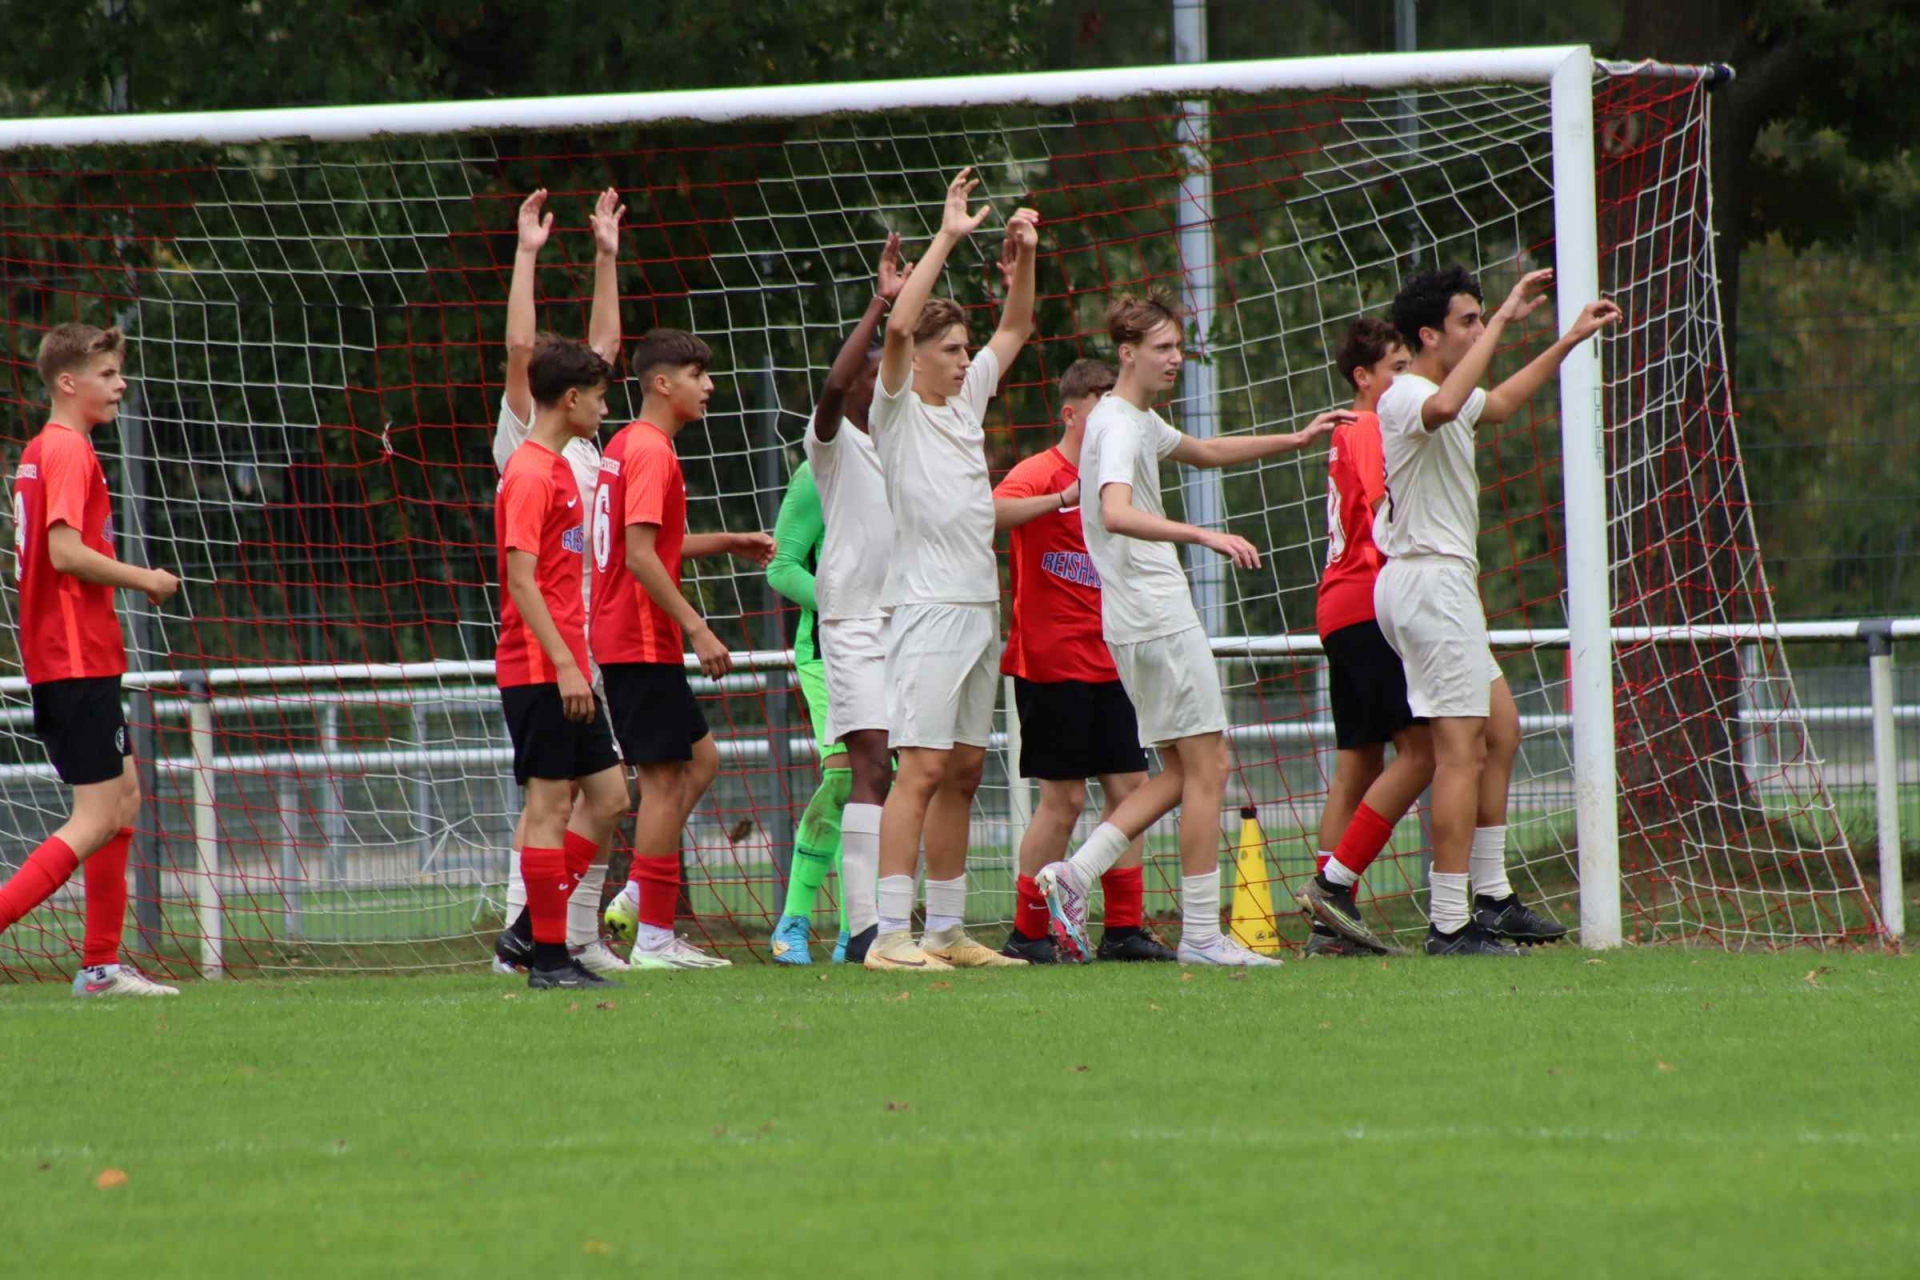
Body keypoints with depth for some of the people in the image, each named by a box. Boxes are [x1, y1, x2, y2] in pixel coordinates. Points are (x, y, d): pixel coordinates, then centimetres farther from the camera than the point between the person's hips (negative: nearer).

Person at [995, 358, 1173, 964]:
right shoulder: (1040, 473, -7)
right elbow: (993, 512, -29)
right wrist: (1061, 499, -38)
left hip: (1104, 662, 8)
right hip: (1051, 663, -8)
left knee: (1127, 788, 3)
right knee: (1064, 797, -7)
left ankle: (1123, 928, 8)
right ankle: (1027, 933, 1)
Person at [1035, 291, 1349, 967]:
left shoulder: (1140, 421, 18)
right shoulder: (1119, 426, -15)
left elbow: (1206, 451, 36)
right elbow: (1117, 513, -33)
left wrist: (1296, 439, 29)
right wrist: (1204, 535, -44)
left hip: (1140, 622, 10)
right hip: (1158, 617, -10)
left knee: (1184, 771, 12)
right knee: (1206, 768, -6)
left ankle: (1072, 876, 5)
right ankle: (1201, 935, -4)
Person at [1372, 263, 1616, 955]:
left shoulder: (1448, 396, 16)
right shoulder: (1407, 397, -16)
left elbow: (1500, 402, 39)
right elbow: (1444, 406, -41)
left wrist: (1571, 339, 39)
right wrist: (1504, 320, -36)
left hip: (1443, 581, 11)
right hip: (1430, 580, -11)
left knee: (1499, 731, 15)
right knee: (1461, 752, -12)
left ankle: (1492, 899, 20)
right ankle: (1450, 925, -13)